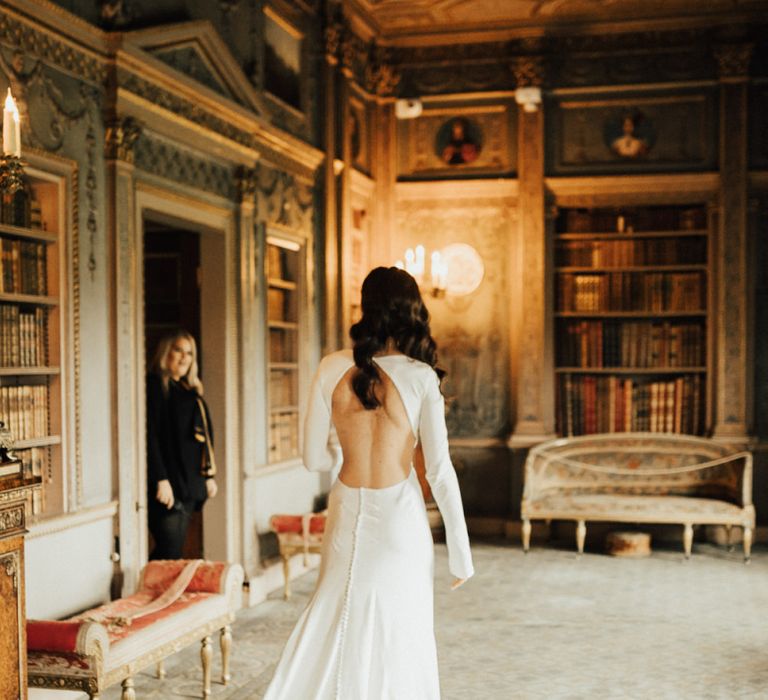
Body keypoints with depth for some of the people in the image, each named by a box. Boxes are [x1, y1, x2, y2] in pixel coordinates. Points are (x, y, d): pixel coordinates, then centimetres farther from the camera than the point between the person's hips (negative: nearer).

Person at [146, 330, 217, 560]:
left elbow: (204, 435, 21)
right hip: (167, 484, -8)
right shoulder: (155, 386, -6)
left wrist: (209, 476, 17)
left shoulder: (191, 391, 18)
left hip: (190, 483, 8)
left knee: (174, 550, 9)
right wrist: (161, 479, -20)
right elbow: (150, 436, -14)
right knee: (170, 552, -10)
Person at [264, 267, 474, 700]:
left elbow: (315, 459, 0)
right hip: (400, 518, -2)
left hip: (348, 516, 2)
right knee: (400, 640, 11)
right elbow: (440, 471, -10)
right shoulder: (420, 376, -9)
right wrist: (461, 553, -1)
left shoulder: (334, 368, -4)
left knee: (338, 629, 17)